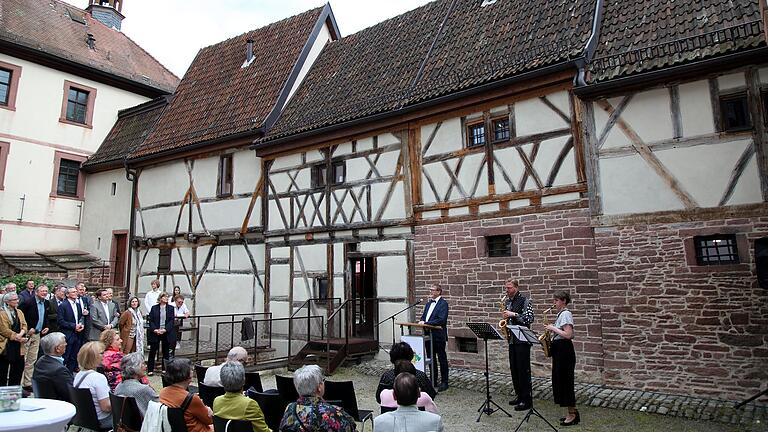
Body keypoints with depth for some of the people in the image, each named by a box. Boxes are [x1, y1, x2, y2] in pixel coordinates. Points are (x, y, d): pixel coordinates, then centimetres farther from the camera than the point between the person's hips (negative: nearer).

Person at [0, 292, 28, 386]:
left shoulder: (19, 312, 11)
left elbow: (24, 325, 7)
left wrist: (20, 334, -12)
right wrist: (18, 338, -16)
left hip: (18, 346, 6)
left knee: (18, 368, 8)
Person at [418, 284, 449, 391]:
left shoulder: (443, 304, -11)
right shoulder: (428, 303, 15)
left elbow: (442, 320, -21)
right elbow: (423, 317, 19)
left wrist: (426, 323, -22)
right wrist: (422, 321, -5)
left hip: (438, 336, -8)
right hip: (429, 335, 8)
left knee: (442, 359, 2)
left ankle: (444, 382, 11)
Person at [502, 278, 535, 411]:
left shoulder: (525, 301, -9)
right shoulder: (507, 302, 12)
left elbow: (529, 318, -17)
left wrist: (513, 314, -22)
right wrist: (505, 321, 2)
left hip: (522, 340, -7)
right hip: (512, 339, 7)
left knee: (523, 370, -4)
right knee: (514, 369, 12)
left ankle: (527, 399, 2)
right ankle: (519, 395, 23)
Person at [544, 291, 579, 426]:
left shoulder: (566, 314, -15)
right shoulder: (561, 314, 15)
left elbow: (568, 335, -24)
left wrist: (553, 328, -16)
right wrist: (552, 329, 6)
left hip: (564, 350, -10)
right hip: (559, 350, 10)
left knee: (565, 380, -3)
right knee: (560, 380, 13)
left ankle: (572, 414, 7)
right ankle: (572, 412, 22)